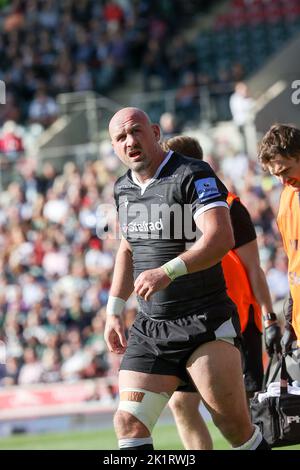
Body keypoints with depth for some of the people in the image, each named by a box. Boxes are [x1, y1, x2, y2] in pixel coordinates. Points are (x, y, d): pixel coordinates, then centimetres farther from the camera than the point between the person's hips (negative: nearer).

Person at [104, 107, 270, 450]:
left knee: (237, 430, -6)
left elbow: (220, 238, -25)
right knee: (129, 424, -6)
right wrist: (114, 310, 21)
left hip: (205, 322, -6)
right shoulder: (123, 188, 13)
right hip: (149, 328, 6)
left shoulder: (192, 176, -11)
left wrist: (167, 272, -34)